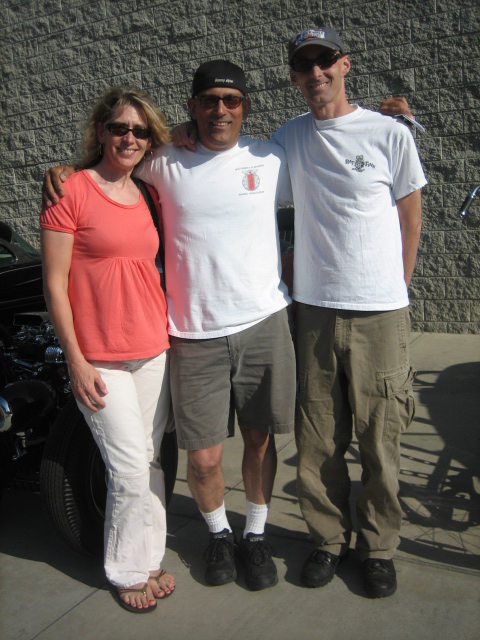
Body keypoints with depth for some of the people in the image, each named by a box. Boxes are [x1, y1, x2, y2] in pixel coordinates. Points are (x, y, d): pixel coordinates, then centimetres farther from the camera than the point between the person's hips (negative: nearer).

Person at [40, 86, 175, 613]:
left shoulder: (145, 195, 11)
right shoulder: (71, 190, -7)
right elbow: (54, 284, -9)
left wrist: (170, 330, 11)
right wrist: (75, 360, -11)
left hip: (154, 351, 6)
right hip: (99, 359, -5)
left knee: (149, 461, 13)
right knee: (131, 470, 0)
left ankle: (148, 558, 31)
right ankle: (127, 571, 23)